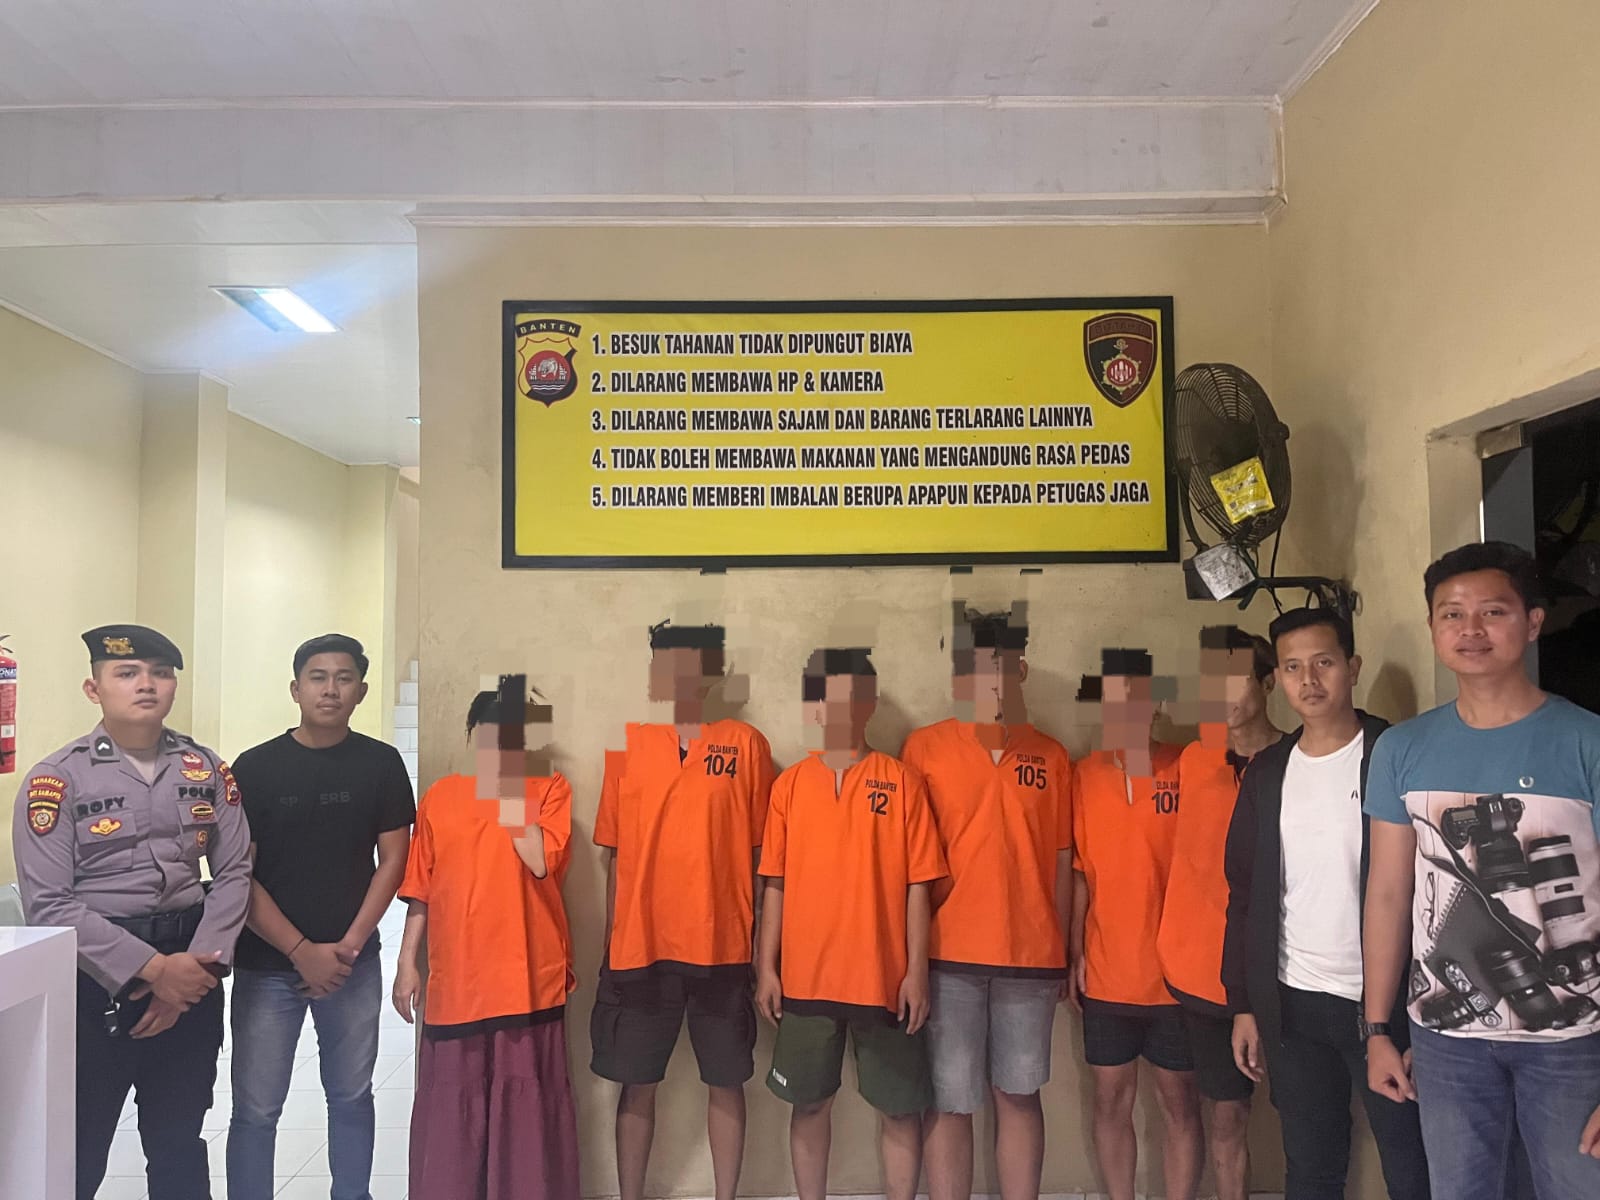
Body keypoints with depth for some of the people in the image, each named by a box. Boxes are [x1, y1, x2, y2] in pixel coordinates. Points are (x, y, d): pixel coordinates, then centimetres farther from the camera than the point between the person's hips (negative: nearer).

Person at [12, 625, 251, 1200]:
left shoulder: (208, 770, 3)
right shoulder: (56, 780, -9)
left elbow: (233, 872, 3)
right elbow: (49, 904, -15)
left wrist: (198, 965, -11)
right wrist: (151, 969, -20)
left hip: (191, 976, 4)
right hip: (95, 979, -3)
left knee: (180, 1147, 18)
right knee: (75, 1153, 8)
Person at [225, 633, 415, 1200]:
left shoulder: (381, 763, 0)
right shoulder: (255, 767, -4)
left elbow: (393, 860, 1)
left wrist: (347, 946, -7)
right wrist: (302, 951, -12)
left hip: (354, 963, 1)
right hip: (267, 965, -1)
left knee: (351, 1097, 13)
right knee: (255, 1109, 3)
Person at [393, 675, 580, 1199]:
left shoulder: (550, 789, 0)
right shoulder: (440, 796, 8)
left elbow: (540, 861, -16)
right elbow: (420, 890, 10)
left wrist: (508, 788, -12)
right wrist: (407, 963, 6)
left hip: (529, 980, -2)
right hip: (454, 982, 2)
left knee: (528, 1108, 6)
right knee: (449, 1111, 11)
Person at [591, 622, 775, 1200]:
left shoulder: (746, 744, -1)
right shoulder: (628, 744, 2)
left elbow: (761, 852, 1)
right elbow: (614, 853, 6)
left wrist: (761, 942, -1)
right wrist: (610, 941, 5)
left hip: (723, 948, -1)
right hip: (640, 947, 1)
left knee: (725, 1082, 11)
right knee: (637, 1084, 11)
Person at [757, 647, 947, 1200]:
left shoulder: (901, 780, -4)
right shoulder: (789, 784, 3)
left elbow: (918, 884, -4)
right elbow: (775, 884, 5)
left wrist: (917, 970, -7)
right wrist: (766, 968, 2)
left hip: (885, 979, -2)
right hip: (806, 979, 2)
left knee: (899, 1108, 8)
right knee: (810, 1102, 13)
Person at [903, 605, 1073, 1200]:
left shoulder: (1050, 756, 7)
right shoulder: (925, 747, 0)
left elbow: (1062, 859, 10)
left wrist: (1063, 954, 8)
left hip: (1031, 954, 2)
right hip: (949, 954, -2)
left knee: (1019, 1095, 11)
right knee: (950, 1102, 5)